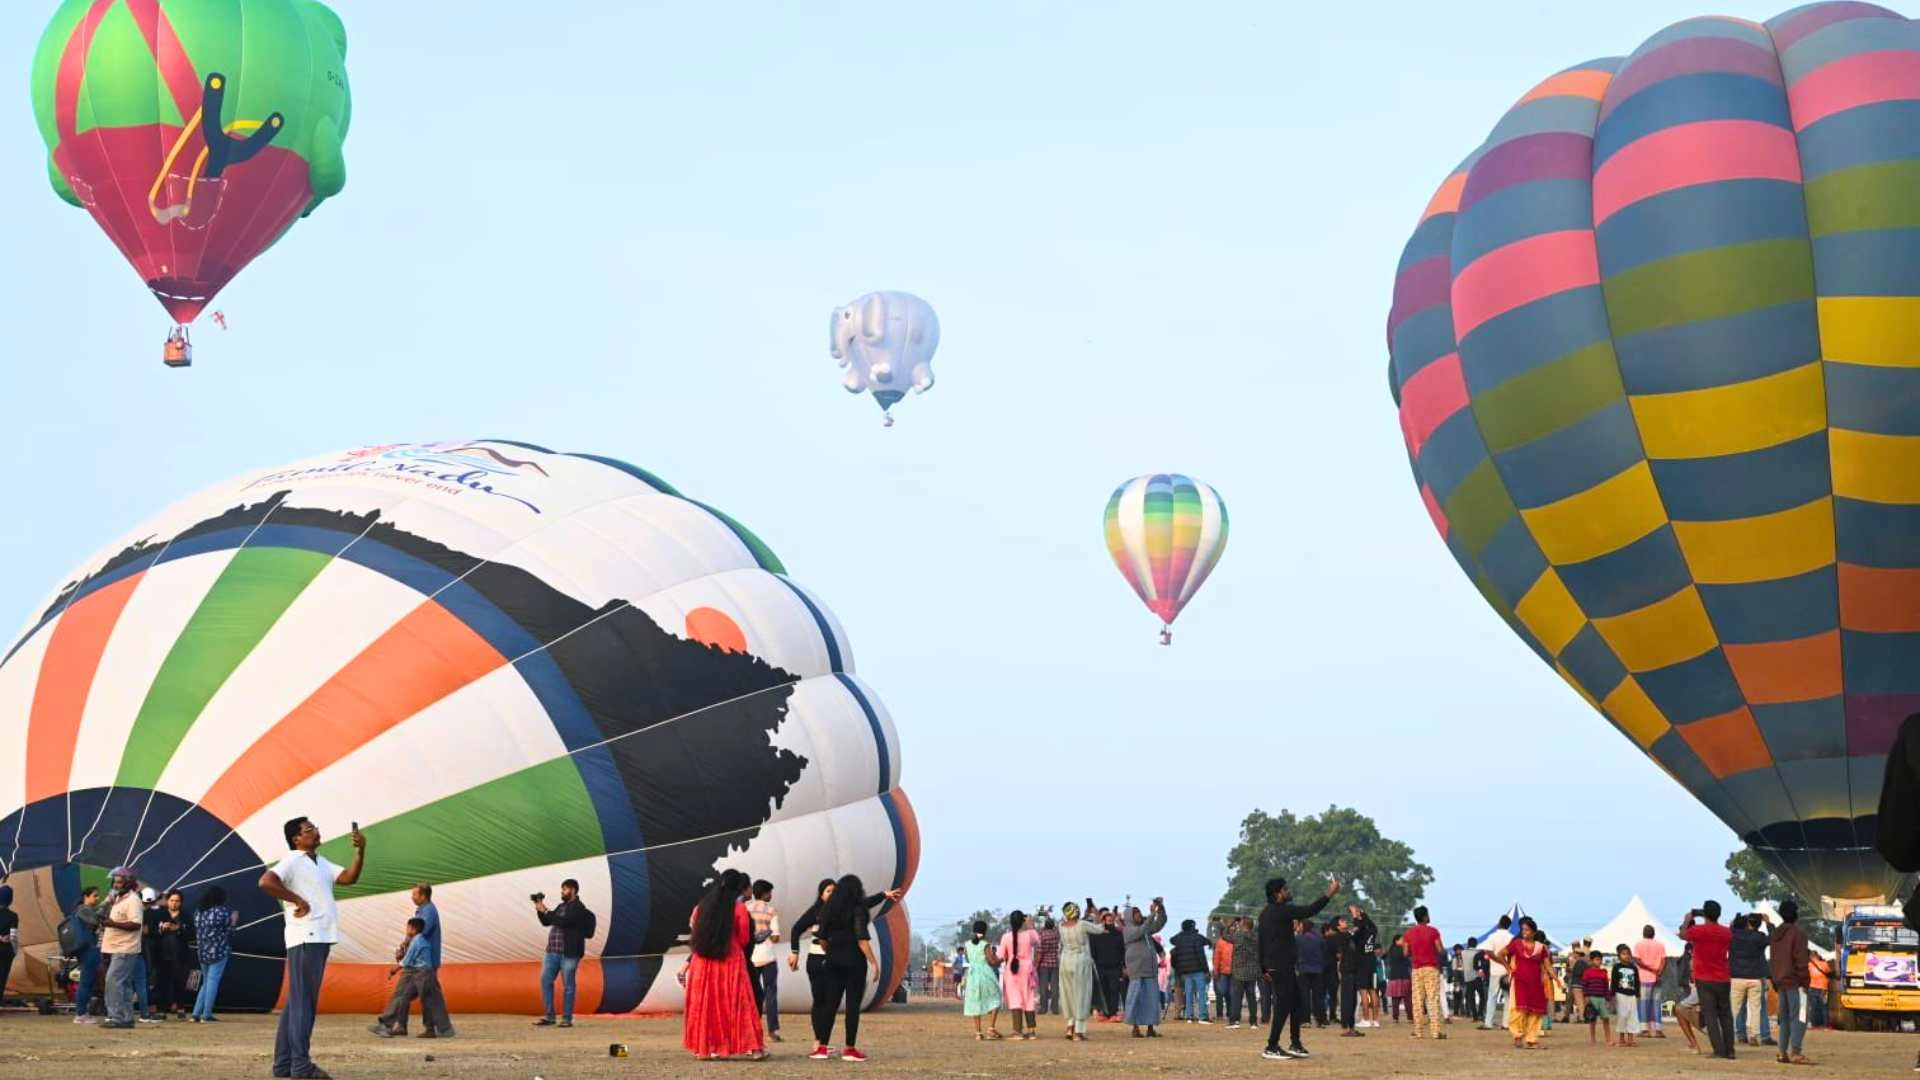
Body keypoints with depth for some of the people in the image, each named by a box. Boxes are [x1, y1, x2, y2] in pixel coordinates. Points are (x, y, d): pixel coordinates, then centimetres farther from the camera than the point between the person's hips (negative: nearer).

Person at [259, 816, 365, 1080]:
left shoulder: (321, 863, 19)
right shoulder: (292, 861, -9)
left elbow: (350, 878, 12)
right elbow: (266, 882, -24)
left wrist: (360, 850, -1)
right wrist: (298, 901, -19)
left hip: (320, 938, 9)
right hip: (305, 939, -9)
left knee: (298, 1001, 10)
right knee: (303, 1000, -9)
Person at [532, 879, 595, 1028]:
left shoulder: (578, 908, -7)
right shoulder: (561, 906, 18)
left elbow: (562, 921, -20)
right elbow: (546, 922, 21)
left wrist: (545, 911, -14)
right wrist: (539, 910, 6)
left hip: (569, 953, -8)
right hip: (552, 951, 8)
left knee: (568, 986, -2)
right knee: (545, 982, 4)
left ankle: (566, 1019, 3)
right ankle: (548, 1017, 10)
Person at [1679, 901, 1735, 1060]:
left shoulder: (1698, 930, -12)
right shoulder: (1727, 933, 2)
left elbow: (1682, 935, 7)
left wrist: (1687, 920, 24)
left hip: (1705, 980, -4)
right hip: (1723, 980, 4)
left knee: (1710, 1015, -2)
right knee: (1726, 1015, 10)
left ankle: (1719, 1050, -10)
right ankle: (1730, 1050, 8)